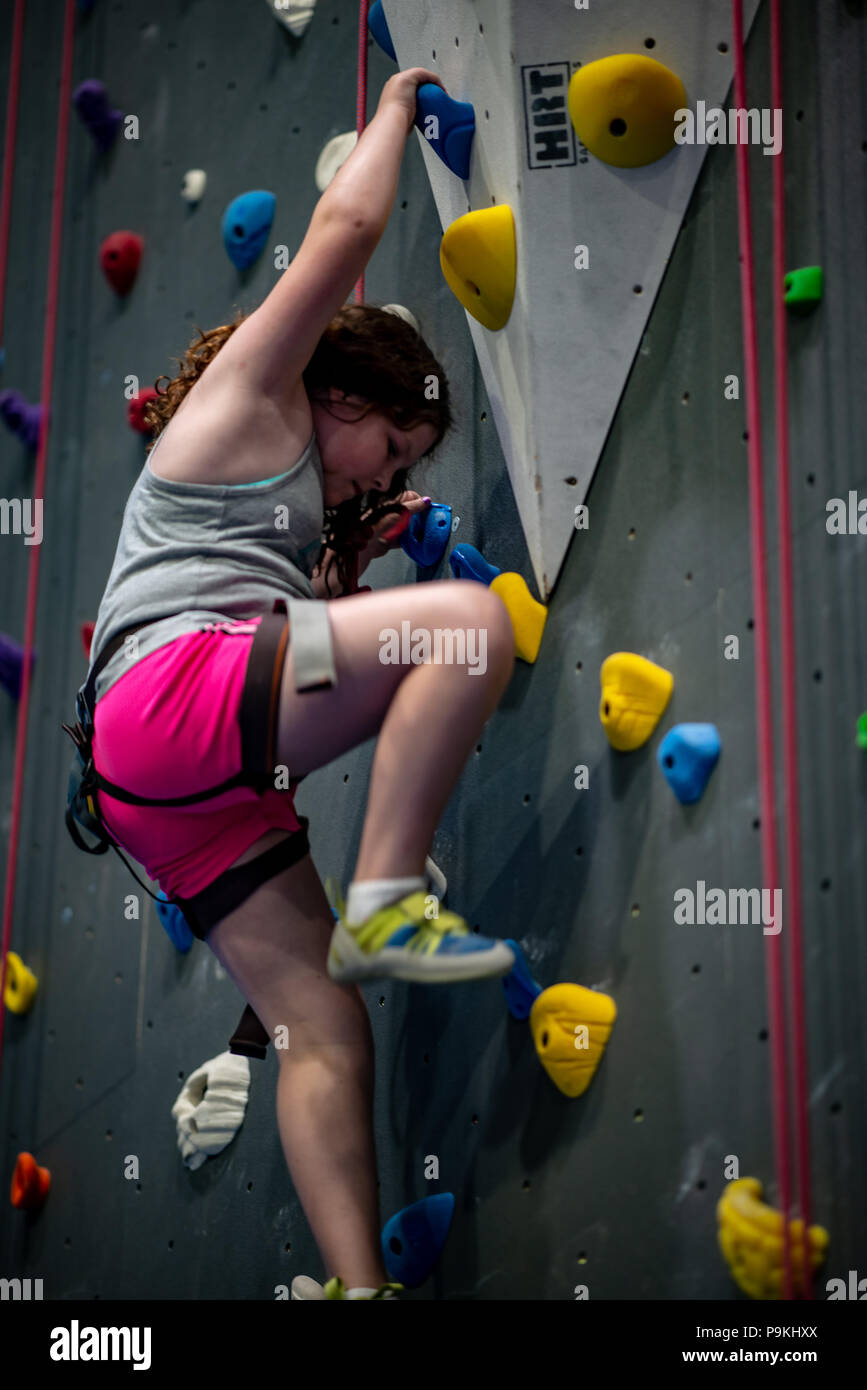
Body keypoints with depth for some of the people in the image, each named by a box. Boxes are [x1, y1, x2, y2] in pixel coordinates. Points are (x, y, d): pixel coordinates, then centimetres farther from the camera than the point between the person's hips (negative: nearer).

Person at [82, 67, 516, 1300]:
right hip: (173, 692, -9)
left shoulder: (290, 482, 35)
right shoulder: (247, 399, 10)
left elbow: (299, 622, 37)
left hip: (198, 790, 9)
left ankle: (357, 1282, -2)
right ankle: (384, 907, -26)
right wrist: (399, 106, 19)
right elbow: (349, 224, 4)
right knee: (475, 616, -24)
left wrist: (356, 552, 27)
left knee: (324, 1035, 0)